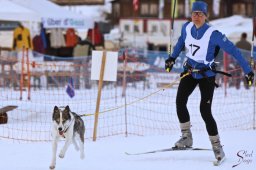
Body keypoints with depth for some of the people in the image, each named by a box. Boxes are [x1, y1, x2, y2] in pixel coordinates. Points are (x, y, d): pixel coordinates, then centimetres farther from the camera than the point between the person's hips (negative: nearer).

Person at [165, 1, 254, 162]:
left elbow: (233, 51, -19)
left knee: (205, 111, -13)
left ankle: (217, 146, 0)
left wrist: (248, 70, -19)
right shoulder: (187, 27, -6)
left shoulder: (213, 34, -22)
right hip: (190, 71, 5)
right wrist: (173, 57, 22)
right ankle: (186, 137, 2)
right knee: (180, 101, -13)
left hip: (207, 75, -5)